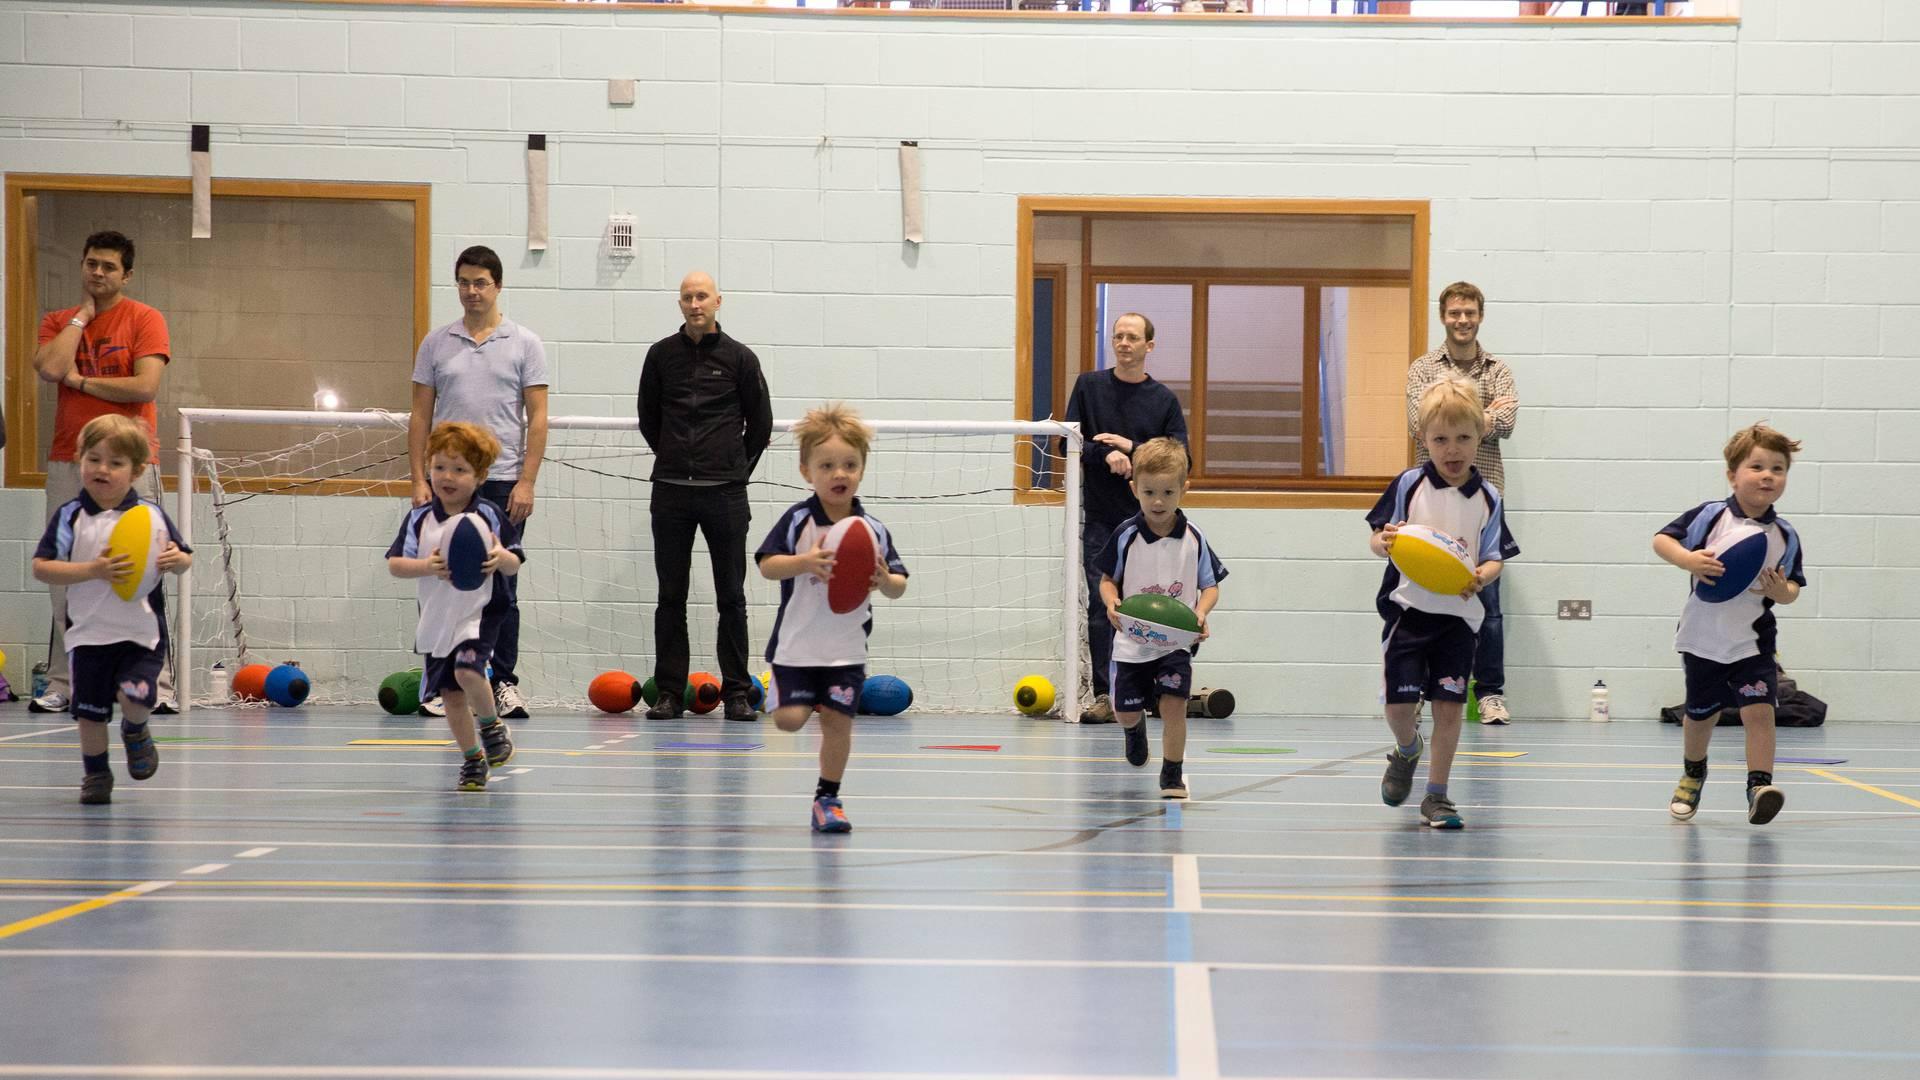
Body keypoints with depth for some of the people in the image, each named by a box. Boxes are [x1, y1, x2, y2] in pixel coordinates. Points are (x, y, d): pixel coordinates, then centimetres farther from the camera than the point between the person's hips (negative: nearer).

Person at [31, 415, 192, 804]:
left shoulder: (153, 515, 0)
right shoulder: (70, 516, -5)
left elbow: (183, 558, 13)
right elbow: (41, 568, -11)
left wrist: (178, 560, -12)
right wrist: (94, 571, -21)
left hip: (142, 630, 0)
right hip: (90, 631, 0)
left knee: (136, 695, -18)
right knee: (90, 709, 6)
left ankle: (135, 731, 17)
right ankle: (95, 772, 29)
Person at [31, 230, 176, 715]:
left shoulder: (145, 319, 2)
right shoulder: (57, 322, 12)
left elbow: (146, 386, -11)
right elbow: (50, 368, -8)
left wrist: (81, 380, -5)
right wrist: (81, 316, -1)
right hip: (68, 461, 3)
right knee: (64, 578, 1)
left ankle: (157, 685, -6)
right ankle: (62, 684, 5)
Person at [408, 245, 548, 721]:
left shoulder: (525, 344, 1)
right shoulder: (436, 343, 7)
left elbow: (537, 417, -2)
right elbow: (421, 415, 8)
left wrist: (526, 482, -10)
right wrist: (419, 479, -1)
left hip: (503, 484, -2)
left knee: (501, 588, 2)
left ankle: (504, 682, 9)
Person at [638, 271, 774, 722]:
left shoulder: (739, 358, 2)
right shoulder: (662, 355, 6)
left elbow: (761, 423, 9)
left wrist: (737, 468, 10)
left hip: (725, 494, -1)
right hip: (671, 492, 1)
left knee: (731, 597, 1)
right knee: (670, 598, 3)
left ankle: (736, 693, 6)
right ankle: (669, 692, 8)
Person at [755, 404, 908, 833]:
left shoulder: (873, 530, -2)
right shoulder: (797, 520, -8)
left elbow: (899, 584, 2)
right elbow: (766, 565, -13)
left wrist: (886, 581, -21)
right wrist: (803, 562, -29)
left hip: (846, 648, 2)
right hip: (797, 642, -2)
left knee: (838, 720, 1)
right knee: (789, 719, -6)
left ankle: (827, 798, 16)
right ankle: (781, 687, 30)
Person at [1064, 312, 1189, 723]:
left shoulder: (1164, 399, 6)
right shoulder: (1089, 386, 7)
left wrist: (1132, 449, -12)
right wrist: (1106, 454, -15)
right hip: (1100, 519, 0)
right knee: (1101, 606, -5)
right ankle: (1105, 696, -4)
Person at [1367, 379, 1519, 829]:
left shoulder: (1487, 497, 1)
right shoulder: (1408, 485, -3)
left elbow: (1495, 559, 0)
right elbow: (1378, 538, -1)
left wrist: (1480, 578, -22)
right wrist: (1385, 542, -24)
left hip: (1459, 613, 1)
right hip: (1408, 608, -1)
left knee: (1449, 704, -1)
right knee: (1399, 702, -3)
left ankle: (1436, 795, 13)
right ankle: (1407, 751, 33)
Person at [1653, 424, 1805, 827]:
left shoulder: (1784, 536, -5)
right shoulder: (1709, 516, -11)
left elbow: (1793, 587, 1)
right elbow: (1661, 540, -8)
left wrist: (1783, 592, -22)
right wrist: (1688, 559, -26)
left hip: (1753, 641, 0)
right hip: (1703, 638, 0)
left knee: (1759, 709, -18)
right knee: (1701, 714, 17)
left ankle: (1759, 786, -18)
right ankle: (1692, 775, 42)